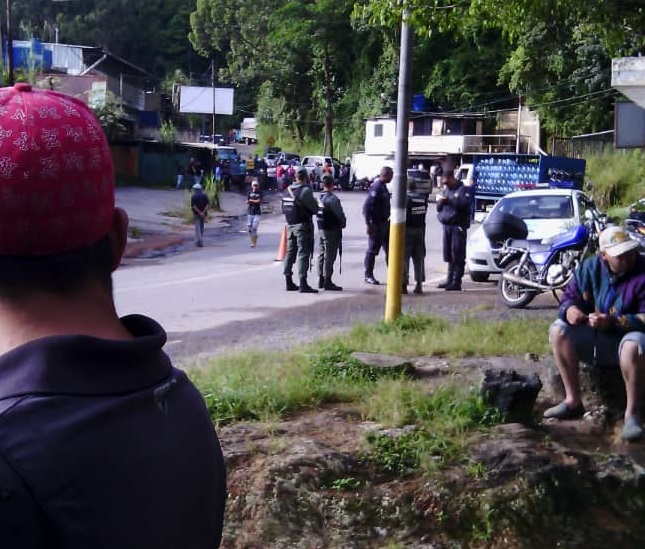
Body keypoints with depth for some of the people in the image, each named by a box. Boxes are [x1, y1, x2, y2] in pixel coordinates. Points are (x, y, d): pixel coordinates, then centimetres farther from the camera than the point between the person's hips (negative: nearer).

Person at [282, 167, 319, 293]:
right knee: (303, 253, -7)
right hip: (302, 225, -7)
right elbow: (314, 208, -12)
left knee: (290, 252, 13)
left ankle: (289, 282, 18)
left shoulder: (288, 190, 8)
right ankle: (303, 284, -12)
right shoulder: (305, 190, -14)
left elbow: (284, 208, 12)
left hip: (290, 225, 7)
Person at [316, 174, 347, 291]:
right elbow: (339, 214, -16)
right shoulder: (332, 198, -18)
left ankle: (321, 280, 21)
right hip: (332, 230, -8)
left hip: (320, 229, 8)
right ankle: (327, 282, -3)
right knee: (330, 256, -4)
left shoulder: (318, 197, 5)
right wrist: (343, 223, 5)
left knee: (322, 254, 15)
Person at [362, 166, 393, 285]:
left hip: (385, 223, 9)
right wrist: (368, 224, -23)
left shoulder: (383, 186, 12)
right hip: (376, 225, -9)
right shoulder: (376, 187, -18)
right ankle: (368, 276, 9)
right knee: (372, 250, 0)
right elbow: (366, 206, -22)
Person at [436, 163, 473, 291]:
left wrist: (448, 200, -20)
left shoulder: (463, 189, -3)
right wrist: (440, 202, -2)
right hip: (447, 225, 7)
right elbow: (439, 208, 20)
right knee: (449, 255, 9)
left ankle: (456, 282, -8)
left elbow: (465, 202, -21)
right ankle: (450, 279, 15)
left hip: (458, 226, -7)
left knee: (457, 255, -8)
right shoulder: (445, 190, 20)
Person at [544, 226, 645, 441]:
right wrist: (569, 309, -20)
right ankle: (573, 400, -10)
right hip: (596, 338, 6)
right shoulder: (589, 268, -4)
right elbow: (569, 296, 5)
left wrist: (612, 322, -35)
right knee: (558, 330, -13)